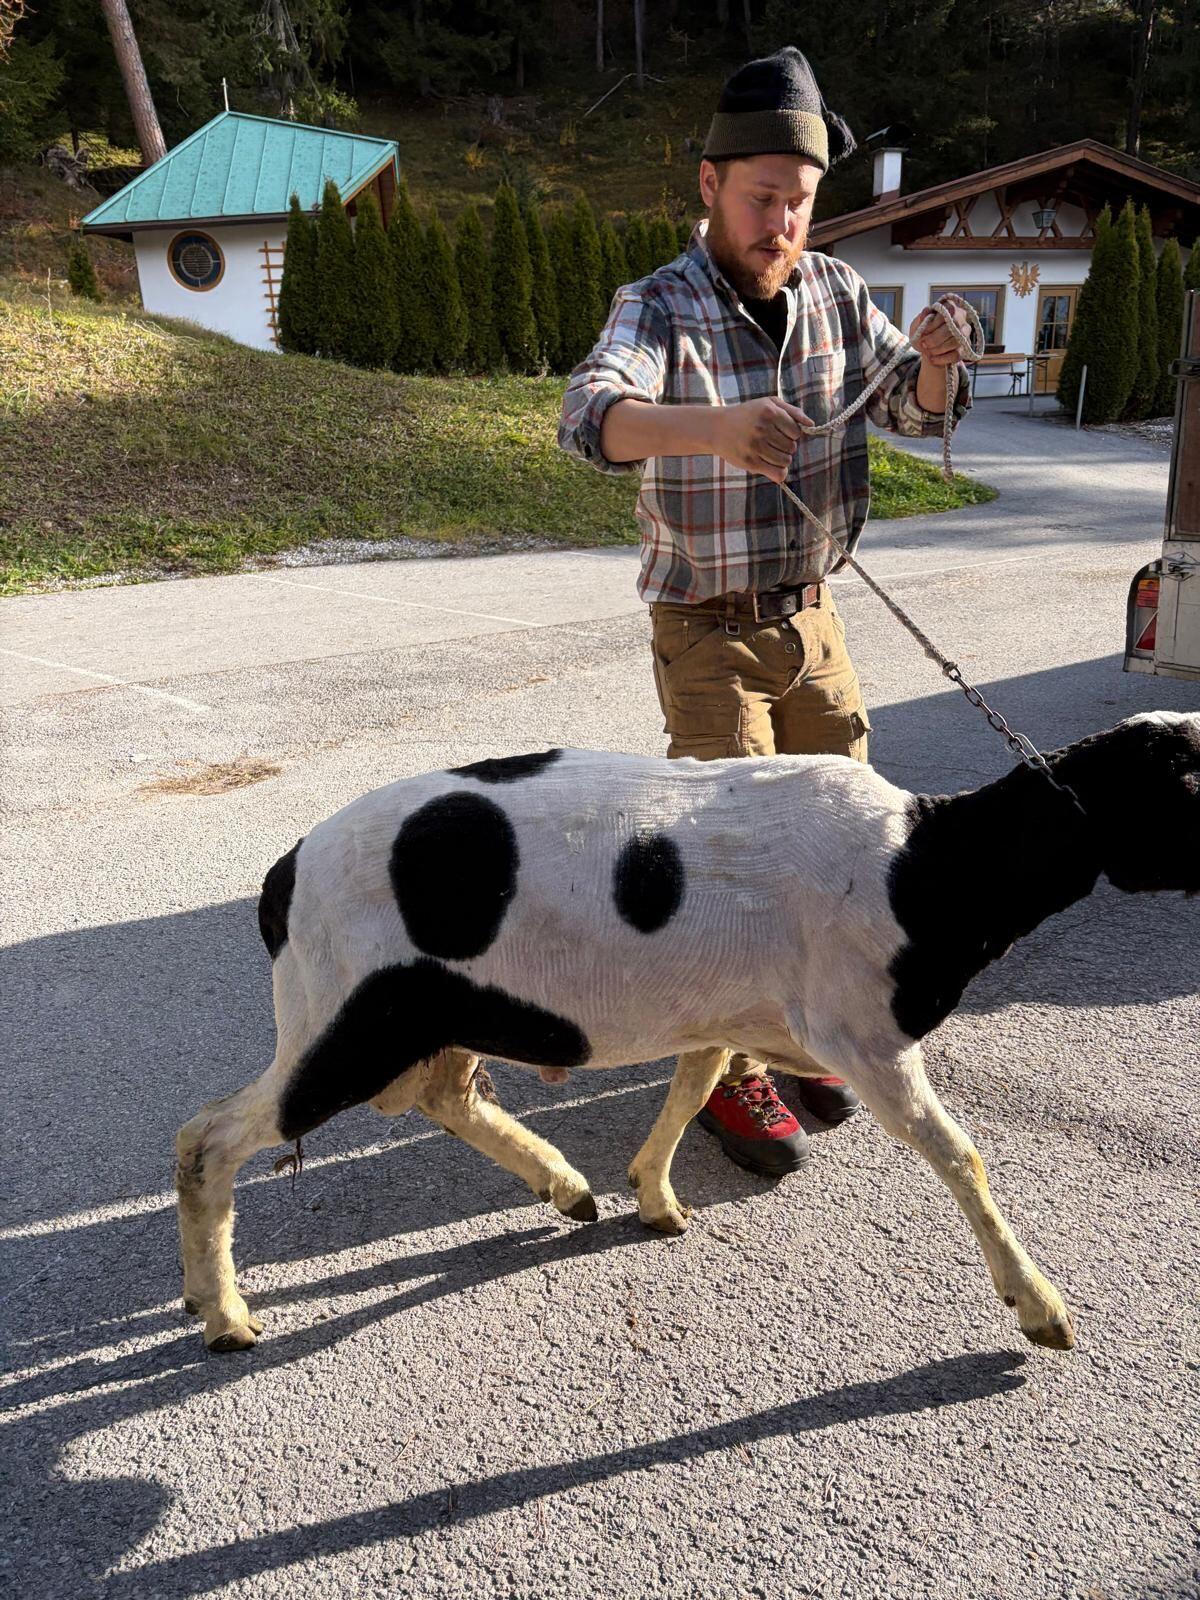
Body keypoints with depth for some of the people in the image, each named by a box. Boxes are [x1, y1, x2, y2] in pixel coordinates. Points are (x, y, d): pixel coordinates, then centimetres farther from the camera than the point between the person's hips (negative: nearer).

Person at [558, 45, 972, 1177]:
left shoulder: (834, 293, 1)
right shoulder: (657, 309, -16)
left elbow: (917, 412, 2)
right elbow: (591, 417, -36)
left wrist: (935, 361, -22)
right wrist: (712, 422, -56)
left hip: (810, 617, 6)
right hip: (706, 631, -5)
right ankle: (726, 1072, 14)